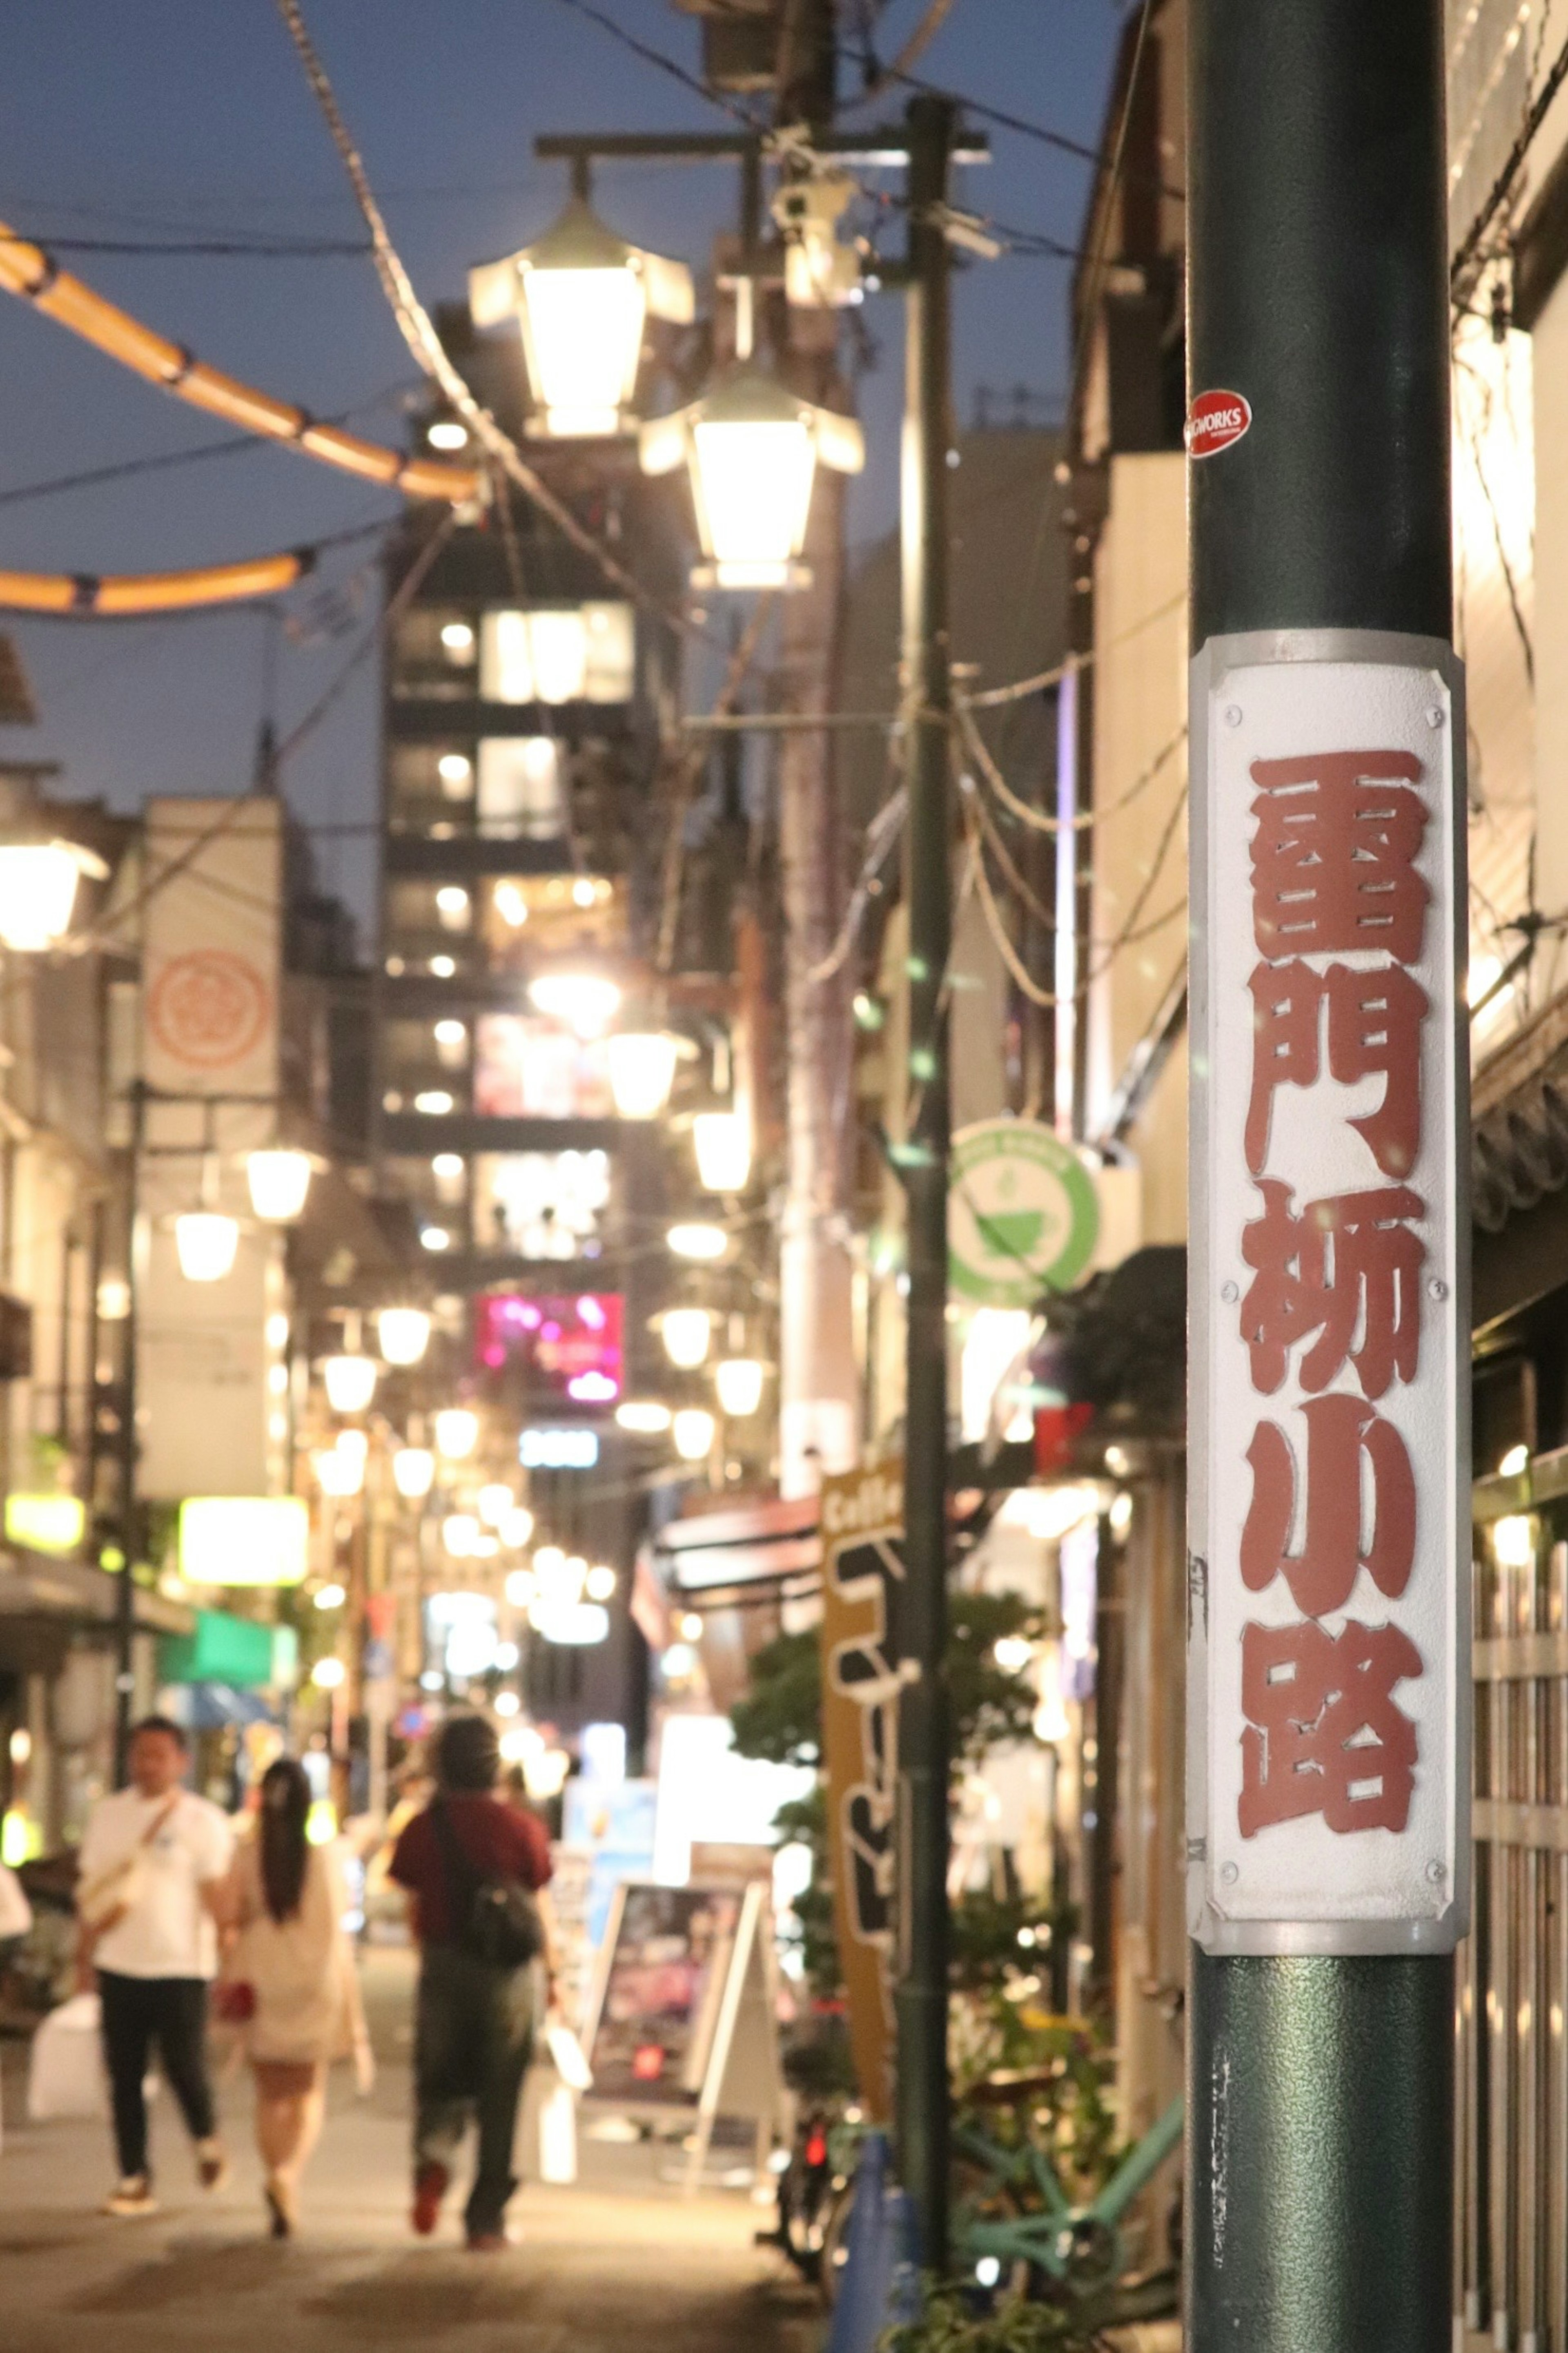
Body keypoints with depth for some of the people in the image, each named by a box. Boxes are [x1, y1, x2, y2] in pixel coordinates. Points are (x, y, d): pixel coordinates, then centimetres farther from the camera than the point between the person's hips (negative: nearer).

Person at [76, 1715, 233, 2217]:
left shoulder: (203, 1821, -2)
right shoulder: (107, 1814, 11)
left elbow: (218, 1896, -4)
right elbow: (91, 1888, 16)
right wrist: (84, 1950, 12)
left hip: (181, 1968, -4)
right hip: (119, 1968, 4)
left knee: (184, 2068, -7)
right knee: (124, 2077, 3)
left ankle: (206, 2139, 23)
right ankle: (134, 2178, 10)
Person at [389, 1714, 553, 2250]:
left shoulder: (423, 1829, -2)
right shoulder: (521, 1828, -5)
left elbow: (414, 1909, 3)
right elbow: (540, 1909, -2)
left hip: (443, 1965, 1)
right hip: (505, 1971, -1)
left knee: (439, 2083, 14)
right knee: (498, 2097, 8)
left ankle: (433, 2162, -17)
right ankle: (485, 2219, 9)